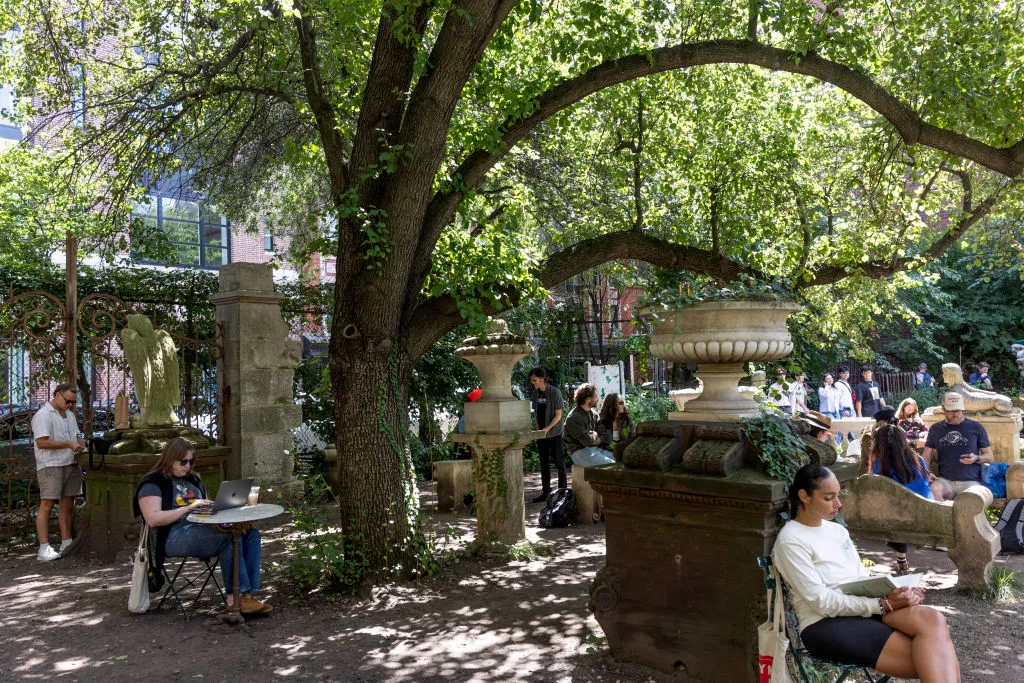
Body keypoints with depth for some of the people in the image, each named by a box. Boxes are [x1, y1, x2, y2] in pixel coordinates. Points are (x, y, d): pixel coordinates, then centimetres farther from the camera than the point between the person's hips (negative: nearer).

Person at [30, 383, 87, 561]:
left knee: (67, 505, 9)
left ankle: (66, 543, 15)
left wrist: (80, 442, 5)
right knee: (47, 504, -10)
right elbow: (42, 442, -17)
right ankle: (44, 549, -11)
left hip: (70, 464, 8)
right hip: (50, 465, -8)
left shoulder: (69, 414, 19)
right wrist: (69, 444, -17)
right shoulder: (43, 415, -9)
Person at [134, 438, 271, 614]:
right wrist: (188, 508, -16)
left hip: (202, 530, 8)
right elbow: (153, 520, -13)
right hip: (174, 537, -8)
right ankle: (235, 596, -28)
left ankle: (248, 594, -25)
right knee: (229, 537, -32)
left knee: (251, 534, -16)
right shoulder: (153, 483, 2)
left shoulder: (193, 479, 26)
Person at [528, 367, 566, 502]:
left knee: (559, 463, 0)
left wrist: (547, 428, -20)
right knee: (544, 464, 10)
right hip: (541, 435, 6)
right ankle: (545, 492, 17)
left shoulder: (555, 392, -12)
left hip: (555, 433, -6)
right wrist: (537, 430, 4)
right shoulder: (534, 393, 6)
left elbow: (558, 415, -12)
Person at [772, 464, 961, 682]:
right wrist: (884, 604, -19)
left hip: (864, 610, 7)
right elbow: (821, 602, -15)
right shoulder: (791, 540, -9)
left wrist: (897, 592, -7)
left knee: (932, 619, -26)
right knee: (930, 659, -26)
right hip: (826, 623, -7)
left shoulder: (839, 530, 17)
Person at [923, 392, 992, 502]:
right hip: (945, 480, 1)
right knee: (934, 489, -35)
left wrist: (976, 458, -9)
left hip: (970, 481, -1)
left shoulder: (976, 427, 10)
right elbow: (926, 457, 17)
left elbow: (989, 456, 15)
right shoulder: (936, 429, 16)